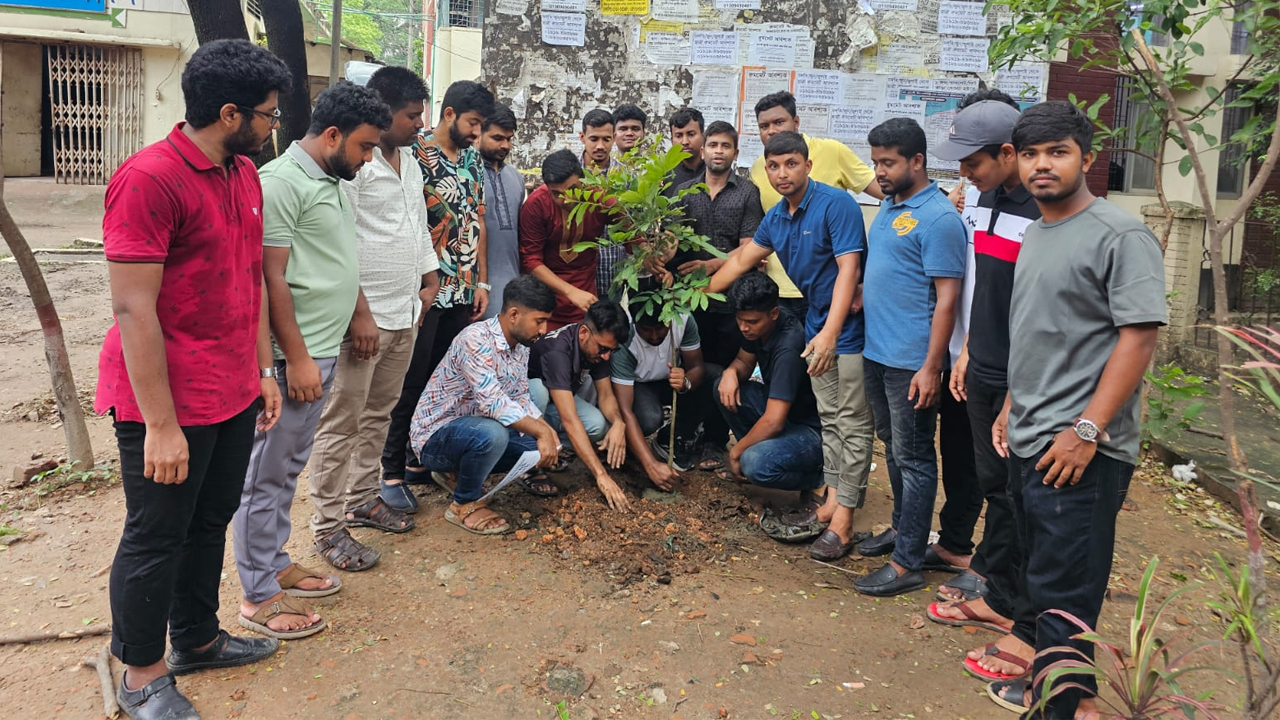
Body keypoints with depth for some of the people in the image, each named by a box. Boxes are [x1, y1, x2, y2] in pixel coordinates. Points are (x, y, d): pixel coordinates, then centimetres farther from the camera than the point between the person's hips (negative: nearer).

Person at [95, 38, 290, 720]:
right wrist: (160, 424, -20)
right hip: (169, 402, -8)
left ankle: (196, 637, 39)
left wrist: (263, 370, 14)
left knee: (210, 522, 20)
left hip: (234, 394, 8)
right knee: (156, 538, 8)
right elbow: (133, 308, -20)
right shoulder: (149, 178, -19)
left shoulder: (244, 174, 7)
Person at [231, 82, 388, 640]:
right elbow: (271, 277, -19)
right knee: (267, 475, 2)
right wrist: (297, 358, -19)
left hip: (323, 352, 9)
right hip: (293, 357, -9)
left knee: (289, 469, 18)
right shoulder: (281, 181, -15)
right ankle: (259, 596, 12)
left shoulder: (332, 181, 14)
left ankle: (276, 564, 32)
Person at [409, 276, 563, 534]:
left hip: (474, 427, 9)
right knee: (491, 433, -36)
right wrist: (541, 432, -31)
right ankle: (465, 504, -9)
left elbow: (520, 398, 6)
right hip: (436, 434, -9)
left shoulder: (521, 345, 3)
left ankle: (458, 472, 15)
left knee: (538, 447, -2)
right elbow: (492, 402, -34)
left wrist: (547, 430, -11)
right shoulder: (476, 339, -26)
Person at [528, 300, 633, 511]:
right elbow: (569, 420, -44)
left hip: (556, 401, 6)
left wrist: (618, 423, -30)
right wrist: (601, 475, -48)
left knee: (598, 425, -22)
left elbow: (605, 394, -7)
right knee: (538, 388, -39)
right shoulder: (556, 350, -37)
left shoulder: (596, 344, -14)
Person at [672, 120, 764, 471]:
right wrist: (666, 263, -16)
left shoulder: (748, 194, 2)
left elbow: (748, 249, -5)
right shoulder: (684, 192, 11)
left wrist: (711, 265, -18)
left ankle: (715, 443, 14)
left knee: (723, 372, 4)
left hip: (729, 298, -2)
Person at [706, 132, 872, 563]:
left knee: (852, 425, -2)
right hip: (817, 325, 8)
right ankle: (831, 500, 24)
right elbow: (741, 260, 18)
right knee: (829, 419, 14)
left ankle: (843, 521, 1)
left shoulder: (836, 204, -17)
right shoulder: (776, 218, 8)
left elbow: (848, 268, -23)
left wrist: (830, 332, -30)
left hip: (849, 325, -8)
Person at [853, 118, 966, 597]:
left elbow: (947, 299, -18)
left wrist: (931, 368, -20)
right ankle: (902, 527, 37)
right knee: (892, 447, 20)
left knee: (913, 458, 0)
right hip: (877, 353, 9)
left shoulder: (938, 218, -15)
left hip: (911, 363, -9)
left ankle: (907, 564, 7)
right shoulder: (889, 207, 13)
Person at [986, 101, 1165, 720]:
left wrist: (1086, 431, -21)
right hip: (1027, 443, 8)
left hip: (1080, 454, -8)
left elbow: (1139, 337, -17)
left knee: (1061, 596, -3)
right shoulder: (1036, 234, 15)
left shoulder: (1120, 236, -11)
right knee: (1039, 576, 20)